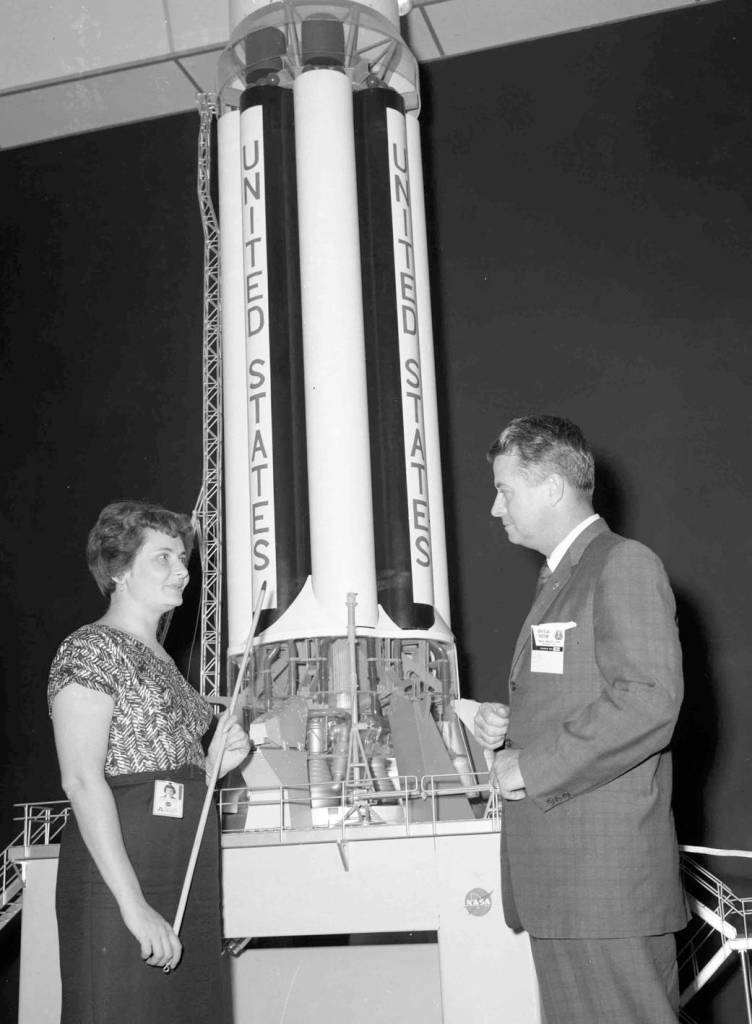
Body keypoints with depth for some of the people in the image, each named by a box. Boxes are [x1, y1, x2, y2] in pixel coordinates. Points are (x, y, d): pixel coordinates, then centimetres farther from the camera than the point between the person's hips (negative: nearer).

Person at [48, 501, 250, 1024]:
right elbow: (82, 781, -17)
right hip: (119, 868, -8)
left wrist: (213, 764, 7)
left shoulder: (161, 660, 19)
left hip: (189, 879, 8)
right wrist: (134, 905, -23)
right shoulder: (90, 649, -7)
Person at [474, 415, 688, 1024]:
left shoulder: (625, 565, -9)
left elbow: (649, 701, -21)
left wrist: (531, 767, -16)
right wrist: (508, 726, 9)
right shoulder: (561, 580, 21)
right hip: (557, 879, 9)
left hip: (608, 877, -9)